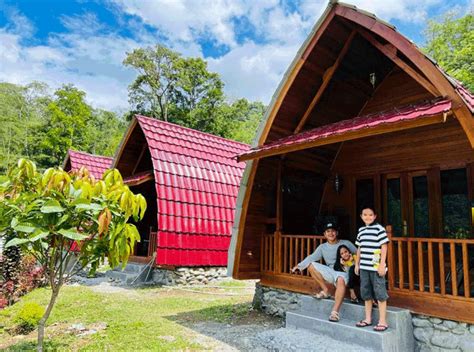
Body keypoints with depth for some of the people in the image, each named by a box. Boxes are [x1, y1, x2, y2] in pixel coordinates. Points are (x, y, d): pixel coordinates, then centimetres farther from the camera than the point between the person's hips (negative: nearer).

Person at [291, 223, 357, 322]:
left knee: (340, 280, -39)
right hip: (330, 272, 4)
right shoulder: (322, 247, 12)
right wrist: (299, 266, -14)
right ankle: (325, 290, -3)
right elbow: (312, 257, 0)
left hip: (343, 272, -4)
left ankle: (335, 312, -38)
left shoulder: (346, 243, 9)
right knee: (311, 265, -12)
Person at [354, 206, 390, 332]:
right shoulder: (361, 230, 12)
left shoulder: (379, 229, -6)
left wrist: (382, 264, -13)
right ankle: (368, 319, 25)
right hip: (364, 267, 6)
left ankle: (382, 321, 11)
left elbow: (384, 247, -9)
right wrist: (357, 264, 17)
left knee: (380, 293, 1)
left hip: (376, 267, -6)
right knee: (366, 293, 13)